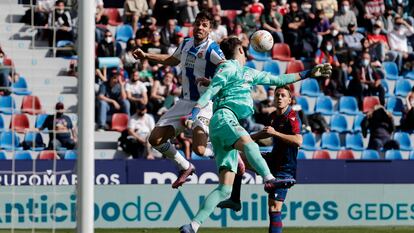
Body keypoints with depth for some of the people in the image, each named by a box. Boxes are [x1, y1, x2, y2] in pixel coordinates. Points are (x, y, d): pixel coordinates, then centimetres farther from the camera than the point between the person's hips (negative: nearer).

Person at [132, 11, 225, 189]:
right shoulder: (186, 44, 9)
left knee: (199, 149, -25)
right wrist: (146, 56, 30)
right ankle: (185, 167, 22)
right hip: (185, 102, 7)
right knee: (155, 139, 1)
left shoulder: (212, 49, -14)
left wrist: (210, 82, -38)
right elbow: (172, 60, 30)